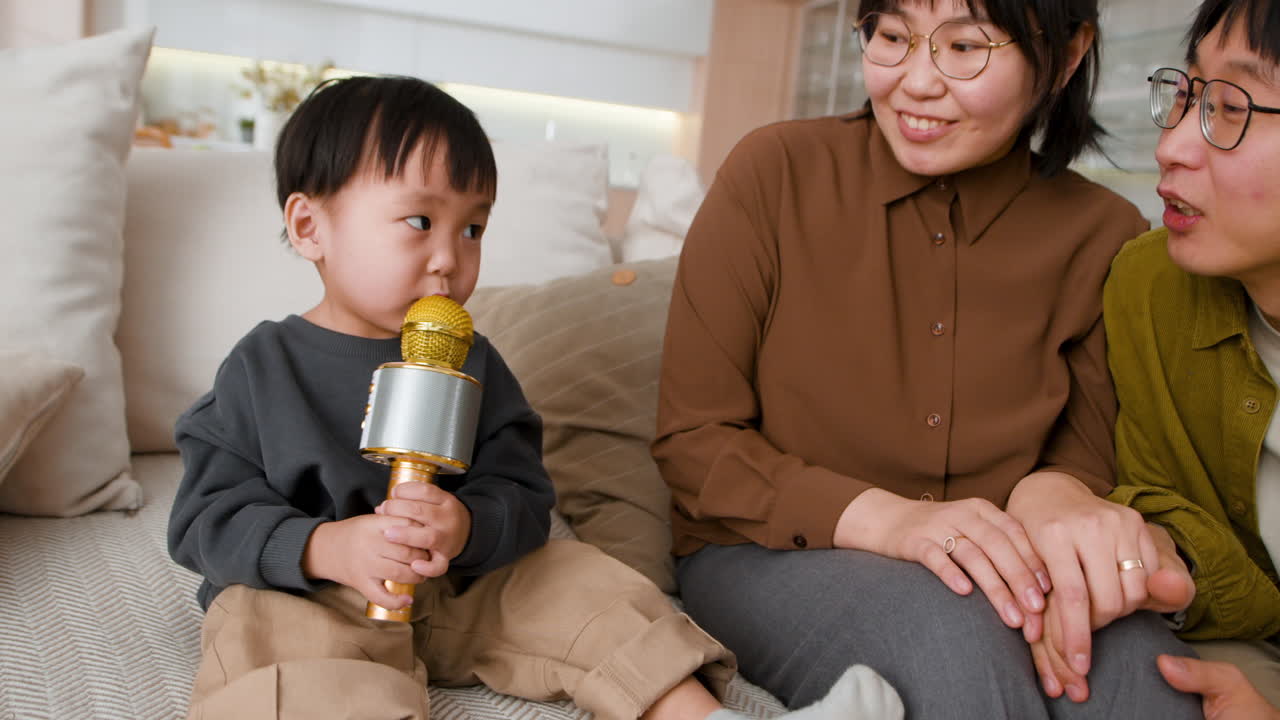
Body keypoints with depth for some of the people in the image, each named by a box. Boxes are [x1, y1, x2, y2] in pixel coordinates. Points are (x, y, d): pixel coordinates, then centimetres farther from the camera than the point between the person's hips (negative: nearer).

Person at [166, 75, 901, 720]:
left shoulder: (474, 364, 3)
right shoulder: (262, 367, -4)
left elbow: (524, 497, -2)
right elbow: (208, 519, -7)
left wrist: (468, 528, -27)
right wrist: (325, 548, -25)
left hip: (463, 590, 4)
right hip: (301, 593, -3)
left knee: (580, 584, -11)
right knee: (260, 636, -34)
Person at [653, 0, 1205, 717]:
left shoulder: (1104, 235, -2)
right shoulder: (774, 173, -9)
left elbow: (1087, 455, 4)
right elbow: (691, 439, -9)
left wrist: (1055, 492, -22)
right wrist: (884, 518, -24)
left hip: (990, 572, 2)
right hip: (768, 557, -1)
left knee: (1139, 659, -30)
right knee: (952, 626, -34)